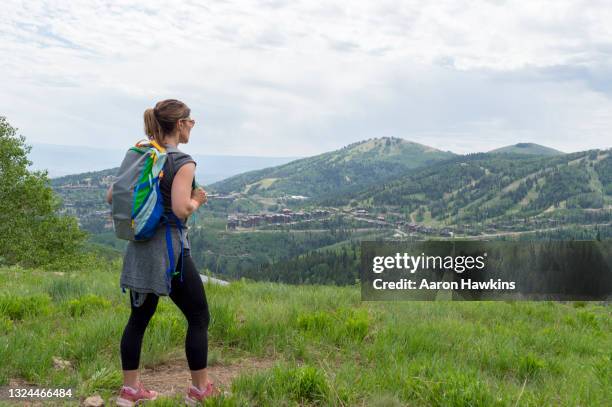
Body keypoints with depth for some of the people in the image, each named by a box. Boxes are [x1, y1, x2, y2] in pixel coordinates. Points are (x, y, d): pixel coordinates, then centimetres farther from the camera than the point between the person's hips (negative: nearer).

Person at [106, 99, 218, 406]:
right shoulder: (183, 162, -14)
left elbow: (112, 197, 10)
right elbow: (181, 210, -25)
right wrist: (197, 201, -5)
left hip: (140, 246, 7)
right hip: (169, 248, -7)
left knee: (139, 317, 15)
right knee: (199, 318, 7)